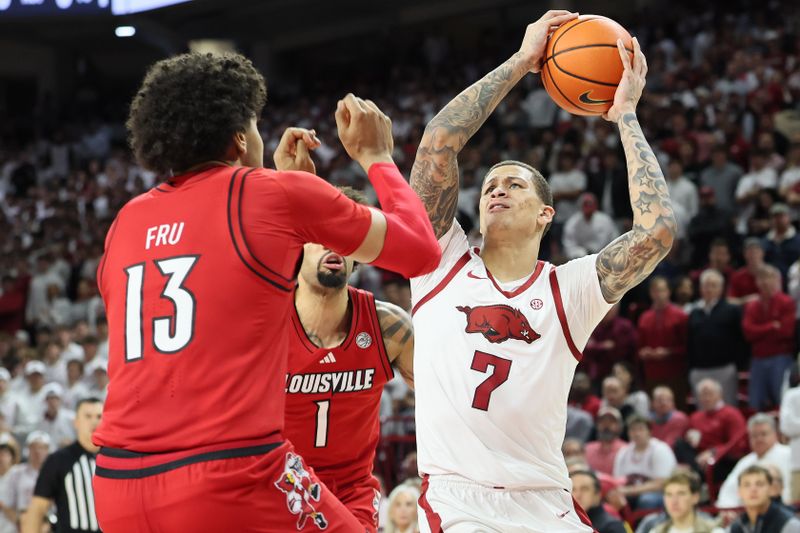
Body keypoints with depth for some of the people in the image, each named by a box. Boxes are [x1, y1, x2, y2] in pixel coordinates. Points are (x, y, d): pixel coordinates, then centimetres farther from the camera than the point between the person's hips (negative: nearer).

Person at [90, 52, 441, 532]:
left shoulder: (127, 223, 16)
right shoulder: (280, 194, 0)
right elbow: (421, 252, 12)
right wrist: (375, 156, 27)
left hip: (118, 485, 6)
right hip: (231, 478, -6)